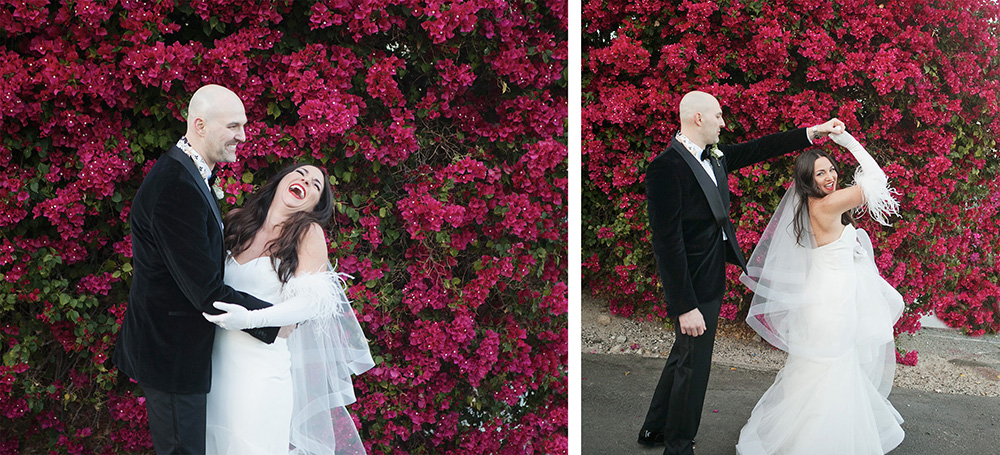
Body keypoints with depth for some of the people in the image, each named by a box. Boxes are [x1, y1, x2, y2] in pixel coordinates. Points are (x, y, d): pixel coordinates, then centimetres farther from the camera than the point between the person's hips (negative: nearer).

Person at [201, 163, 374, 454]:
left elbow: (314, 299, -13)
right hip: (219, 356, 4)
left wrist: (251, 319, -23)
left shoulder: (308, 232, -5)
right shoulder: (237, 221, 8)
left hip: (264, 365, -4)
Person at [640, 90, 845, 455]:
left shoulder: (715, 156, 3)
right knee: (693, 364, 6)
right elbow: (667, 242, -26)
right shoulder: (666, 168, -24)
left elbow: (758, 149, 18)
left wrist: (813, 132, 14)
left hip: (711, 279, 10)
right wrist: (686, 306, -26)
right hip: (693, 286, -10)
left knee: (684, 355, 22)